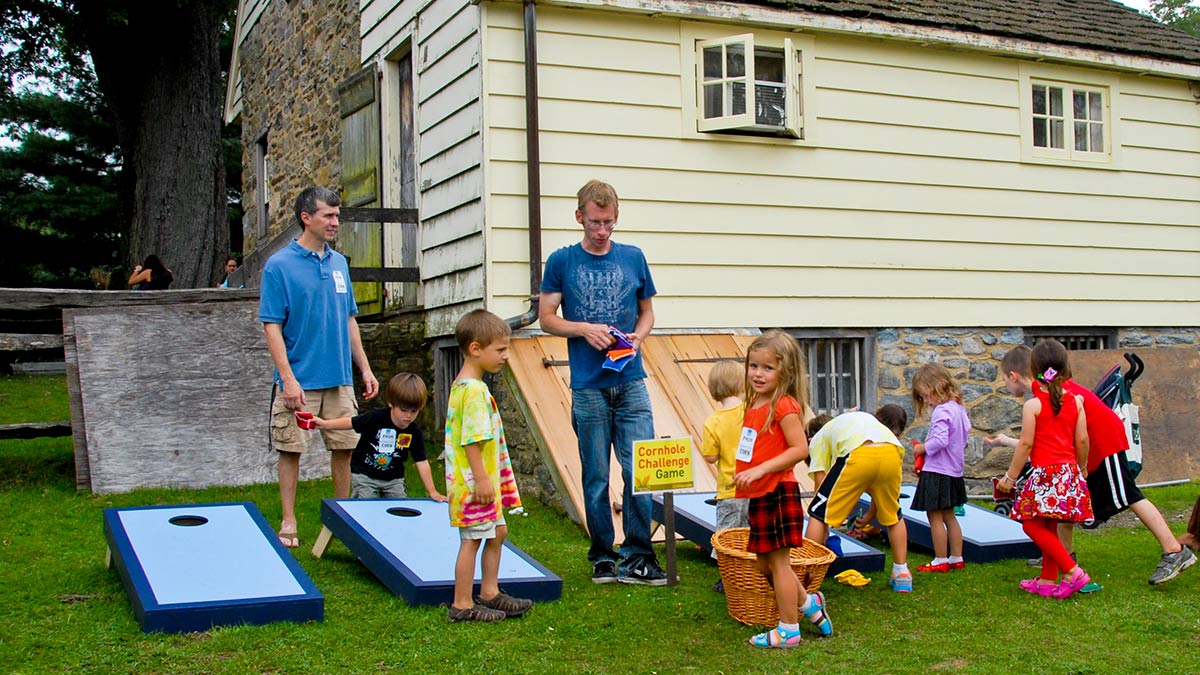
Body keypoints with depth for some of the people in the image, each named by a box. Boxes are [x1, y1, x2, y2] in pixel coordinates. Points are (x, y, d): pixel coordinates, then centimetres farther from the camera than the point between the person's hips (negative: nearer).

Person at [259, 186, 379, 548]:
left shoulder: (339, 262, 10)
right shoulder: (279, 265, -7)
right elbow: (272, 326, -10)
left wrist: (365, 368, 12)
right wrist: (288, 378, -17)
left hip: (340, 379, 5)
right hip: (301, 380, -5)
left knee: (344, 447, 9)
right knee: (291, 450, 2)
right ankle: (288, 522, 14)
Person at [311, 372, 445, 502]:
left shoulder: (415, 432, -10)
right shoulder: (377, 417, -18)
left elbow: (422, 463, -8)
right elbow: (350, 422, -8)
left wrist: (432, 492, -12)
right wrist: (324, 424, -19)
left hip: (393, 478, 3)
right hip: (364, 473, -3)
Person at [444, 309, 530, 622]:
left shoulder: (464, 385, 12)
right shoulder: (474, 390, -20)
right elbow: (472, 440, -24)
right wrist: (481, 478, -22)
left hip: (484, 479, 10)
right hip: (473, 482, -10)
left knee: (497, 532, 18)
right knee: (472, 538, -1)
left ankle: (489, 593, 29)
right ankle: (462, 605, 9)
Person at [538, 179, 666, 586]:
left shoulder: (633, 258, 9)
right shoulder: (562, 261, 3)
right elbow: (546, 318, 5)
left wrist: (637, 336, -4)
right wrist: (585, 329, -12)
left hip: (631, 382, 2)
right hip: (588, 387, -1)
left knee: (640, 470, -4)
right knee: (596, 477, 5)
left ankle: (637, 557, 6)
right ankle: (602, 557, 17)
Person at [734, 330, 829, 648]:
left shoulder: (784, 405, -16)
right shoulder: (755, 405, 11)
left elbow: (799, 449, -21)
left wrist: (761, 469, -26)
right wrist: (743, 475, 11)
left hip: (778, 493, -9)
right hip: (759, 496, 9)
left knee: (777, 561, 1)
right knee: (764, 564, 17)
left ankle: (788, 631, 13)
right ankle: (809, 603, 34)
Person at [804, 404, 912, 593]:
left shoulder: (818, 439, 31)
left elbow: (820, 485, 21)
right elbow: (878, 484, 41)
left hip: (858, 455, -5)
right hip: (892, 452, 5)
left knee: (818, 513, 11)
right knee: (893, 516, 28)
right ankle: (902, 576, 32)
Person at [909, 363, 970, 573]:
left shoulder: (941, 411, -21)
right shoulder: (959, 408, 9)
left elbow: (940, 440, -29)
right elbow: (967, 429, 20)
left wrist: (923, 448, -13)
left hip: (937, 473, -10)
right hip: (954, 470, 10)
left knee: (935, 517, 0)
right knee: (949, 516, 18)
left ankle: (941, 561, 6)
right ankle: (956, 558, 23)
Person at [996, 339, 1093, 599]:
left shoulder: (1033, 405, -11)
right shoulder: (1076, 401, 4)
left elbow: (1026, 443, -10)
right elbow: (1082, 440, 6)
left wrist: (1010, 476, -2)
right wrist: (1080, 469, 23)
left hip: (1044, 473, -7)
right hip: (1069, 471, 7)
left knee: (1032, 525, 0)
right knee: (1049, 527, 16)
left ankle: (1072, 572, -7)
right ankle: (1048, 580, 22)